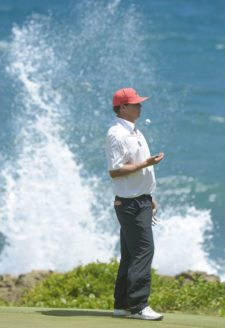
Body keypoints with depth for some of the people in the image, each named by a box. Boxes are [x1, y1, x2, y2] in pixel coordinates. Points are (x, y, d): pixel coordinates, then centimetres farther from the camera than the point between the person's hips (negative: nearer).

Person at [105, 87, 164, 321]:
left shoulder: (134, 132, 17)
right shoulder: (117, 134, -15)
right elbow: (115, 170, -21)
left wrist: (149, 198, 23)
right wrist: (146, 163, -21)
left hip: (141, 201, 10)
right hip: (130, 203, -10)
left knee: (131, 253, 11)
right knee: (143, 249, -14)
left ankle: (122, 305, 15)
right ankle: (138, 306, -14)